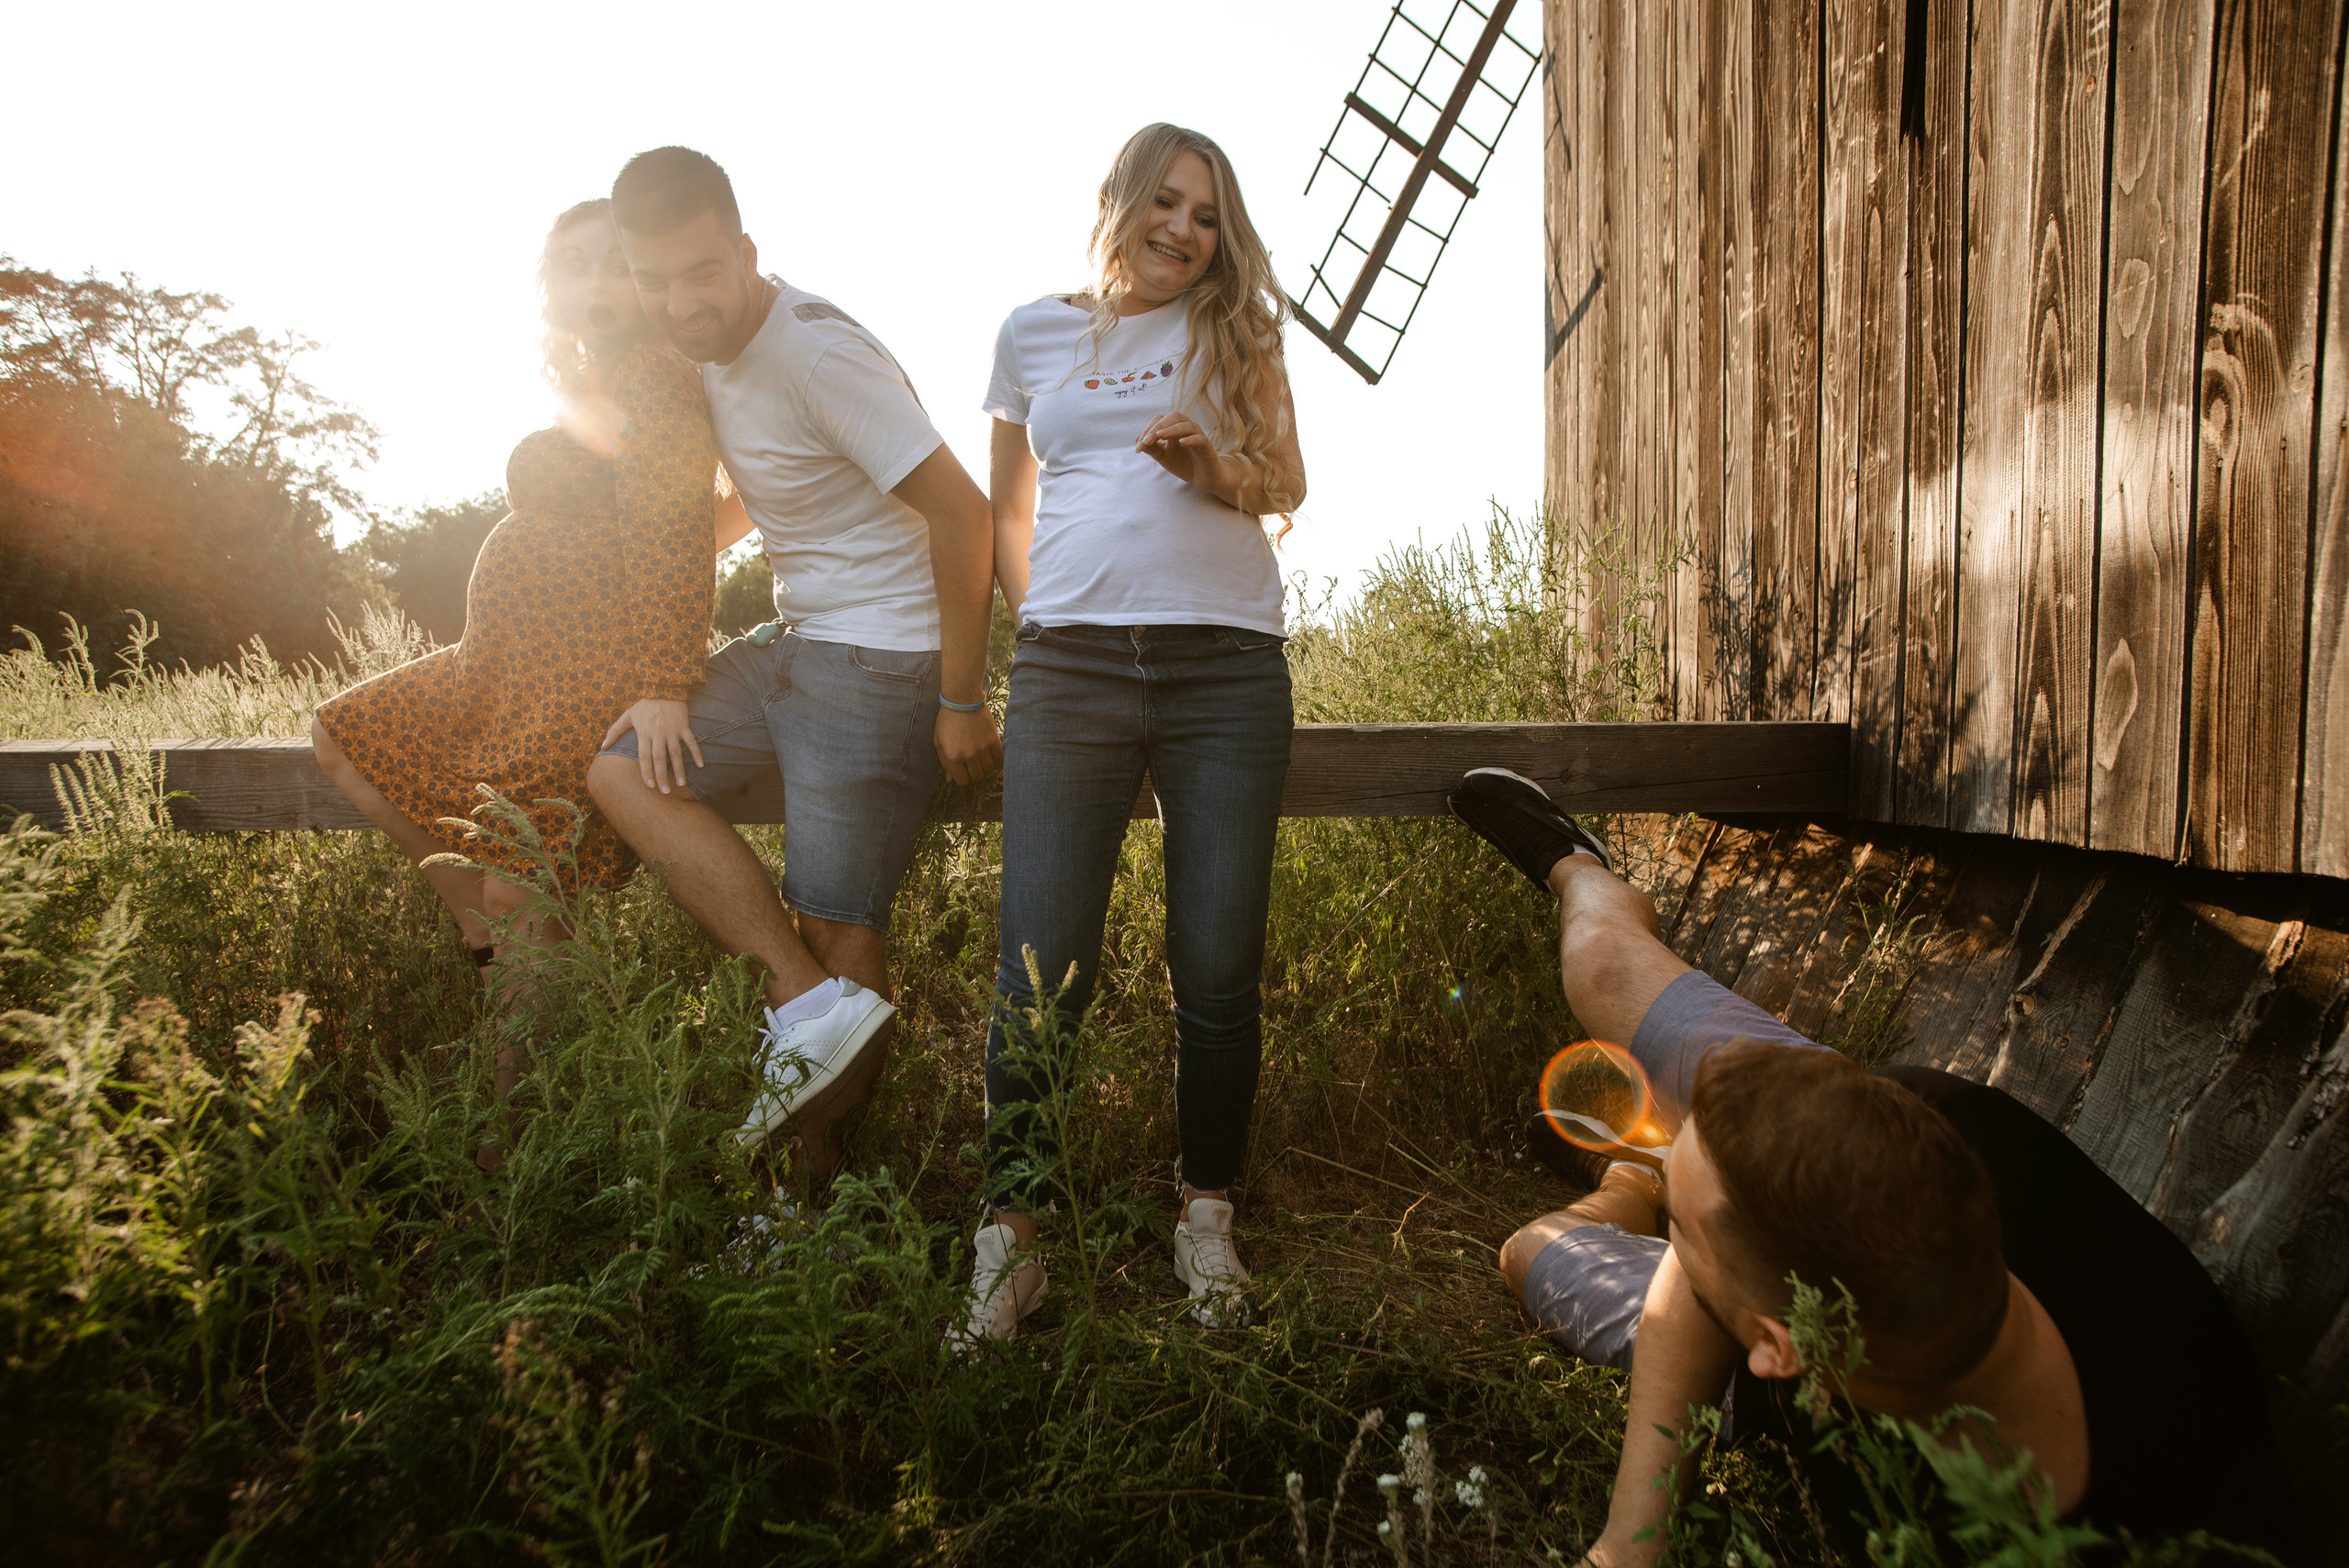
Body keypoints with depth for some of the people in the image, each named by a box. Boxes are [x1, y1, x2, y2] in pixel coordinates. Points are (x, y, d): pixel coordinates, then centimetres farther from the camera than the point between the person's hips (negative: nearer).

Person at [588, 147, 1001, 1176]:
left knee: (839, 926, -6)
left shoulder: (814, 349, -19)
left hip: (881, 658, -9)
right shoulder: (709, 351, 9)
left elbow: (961, 513, -22)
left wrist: (961, 700, -18)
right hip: (794, 641, 9)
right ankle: (811, 1004, -7)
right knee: (624, 773, -1)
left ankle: (823, 1182, 11)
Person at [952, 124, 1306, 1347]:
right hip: (1069, 667, 0)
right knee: (1038, 970, -6)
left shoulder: (1235, 331, 17)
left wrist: (1215, 466, -11)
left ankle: (1206, 1215, 19)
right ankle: (1011, 1235, 9)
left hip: (1226, 668, 0)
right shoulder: (1035, 332, 18)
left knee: (1217, 972, 0)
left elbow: (1286, 484, 10)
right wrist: (1036, 623, 10)